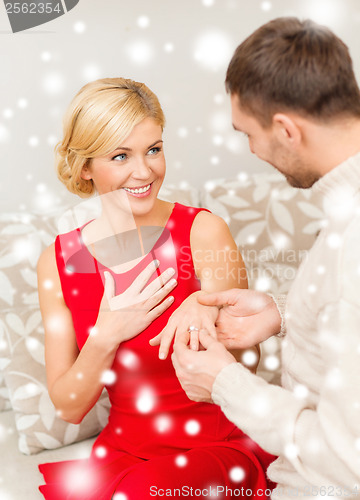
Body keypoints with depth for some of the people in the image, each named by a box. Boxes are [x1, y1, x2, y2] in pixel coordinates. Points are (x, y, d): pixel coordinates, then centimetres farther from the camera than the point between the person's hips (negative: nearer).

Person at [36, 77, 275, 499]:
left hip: (224, 447, -1)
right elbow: (69, 409, 0)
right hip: (126, 450, 2)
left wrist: (205, 311, -28)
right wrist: (107, 336, -17)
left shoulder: (204, 232, -10)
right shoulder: (59, 261, -2)